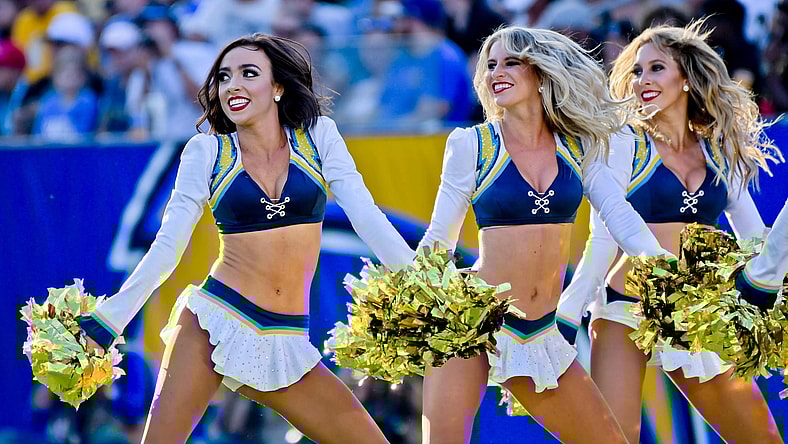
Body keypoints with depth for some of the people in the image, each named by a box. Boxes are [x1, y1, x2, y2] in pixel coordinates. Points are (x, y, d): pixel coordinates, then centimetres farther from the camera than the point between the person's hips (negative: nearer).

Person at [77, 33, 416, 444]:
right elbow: (167, 246, 0)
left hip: (286, 344, 2)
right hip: (213, 320, -2)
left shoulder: (318, 137, 6)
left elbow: (366, 217, 1)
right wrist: (105, 321, -6)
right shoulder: (207, 151, 3)